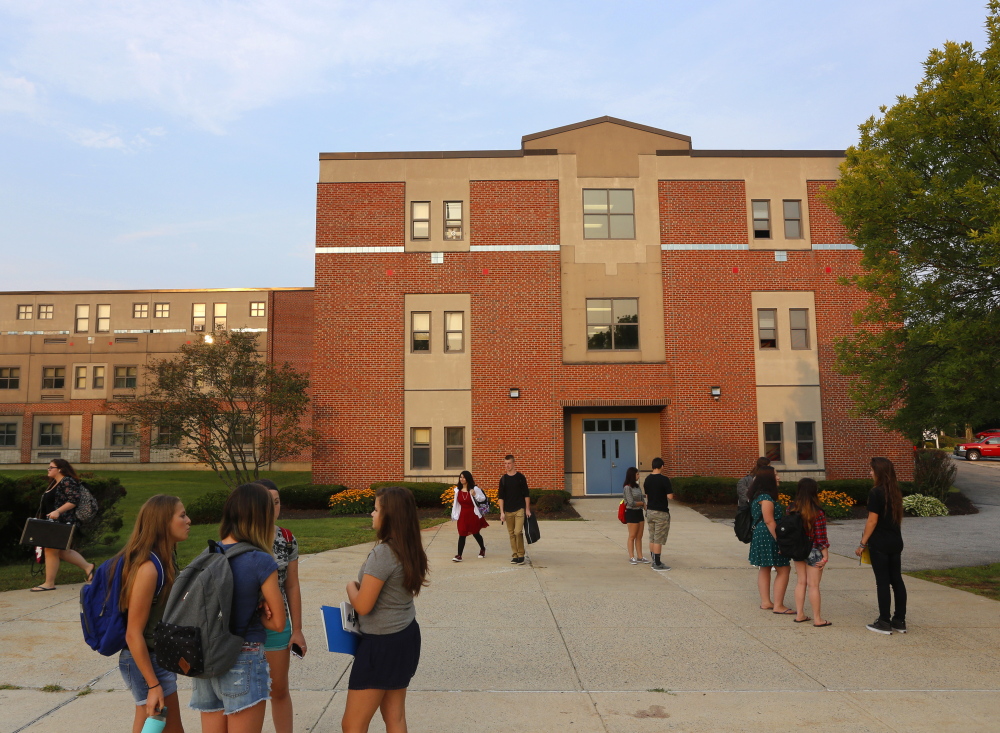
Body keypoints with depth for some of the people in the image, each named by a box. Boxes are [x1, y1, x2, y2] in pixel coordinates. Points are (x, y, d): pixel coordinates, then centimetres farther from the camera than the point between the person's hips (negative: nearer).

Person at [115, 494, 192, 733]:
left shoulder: (165, 559, 2)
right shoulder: (148, 568, -24)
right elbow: (133, 634, -23)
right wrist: (153, 685, -20)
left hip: (160, 657, 8)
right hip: (146, 662, -8)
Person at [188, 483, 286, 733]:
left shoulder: (208, 554, 1)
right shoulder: (261, 562, -17)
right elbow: (278, 622, -11)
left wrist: (251, 610, -2)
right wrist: (254, 614, 4)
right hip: (244, 662, -6)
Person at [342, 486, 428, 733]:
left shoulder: (382, 553, -24)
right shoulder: (409, 549, 3)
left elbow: (362, 606, -21)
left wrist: (351, 586, -2)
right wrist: (363, 586, 6)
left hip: (382, 643, -9)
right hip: (406, 636, 9)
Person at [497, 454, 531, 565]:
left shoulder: (520, 477, 0)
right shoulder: (503, 479, 5)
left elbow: (526, 494, 3)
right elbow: (500, 497, 6)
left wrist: (527, 509, -1)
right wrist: (502, 512, -1)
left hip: (519, 509, -3)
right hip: (508, 511, 3)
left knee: (518, 532, -13)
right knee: (511, 534, 6)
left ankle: (521, 555, 0)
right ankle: (514, 555, 16)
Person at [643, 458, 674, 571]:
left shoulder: (647, 479, 6)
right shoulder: (664, 479, -15)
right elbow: (670, 496, -17)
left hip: (650, 511, 7)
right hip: (661, 512, -7)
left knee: (652, 538, 14)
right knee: (659, 539, -2)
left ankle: (654, 561, 21)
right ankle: (657, 564, 1)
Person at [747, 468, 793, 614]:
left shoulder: (758, 496, 13)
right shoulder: (766, 497, -18)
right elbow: (769, 521, -22)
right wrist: (779, 540, -19)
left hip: (760, 536, 11)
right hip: (768, 537, -11)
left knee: (764, 568, 15)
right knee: (783, 570, -5)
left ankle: (765, 602, 22)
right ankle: (778, 606, -3)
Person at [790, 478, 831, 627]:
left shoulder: (792, 510, -4)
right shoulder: (818, 513, -17)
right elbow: (821, 537, -16)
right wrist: (825, 556, -7)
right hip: (813, 552, -5)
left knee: (800, 582, 14)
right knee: (813, 585, 3)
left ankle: (800, 615, 20)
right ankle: (817, 619, 11)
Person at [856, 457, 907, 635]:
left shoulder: (876, 492, -15)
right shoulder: (895, 491, 8)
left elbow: (872, 521, -16)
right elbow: (898, 517, 14)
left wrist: (862, 543, -10)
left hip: (879, 544, -7)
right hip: (896, 542, 7)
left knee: (882, 582, -1)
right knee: (897, 580, 11)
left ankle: (884, 623, 4)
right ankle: (900, 621, 17)